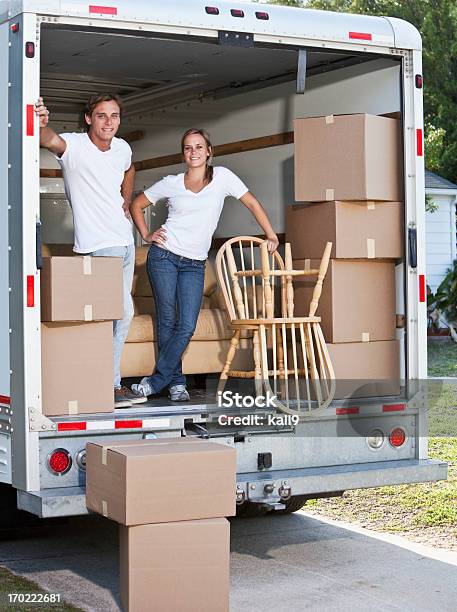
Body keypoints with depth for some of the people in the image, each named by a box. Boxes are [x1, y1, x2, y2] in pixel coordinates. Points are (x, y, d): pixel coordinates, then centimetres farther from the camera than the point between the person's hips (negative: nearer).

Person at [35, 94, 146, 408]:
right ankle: (111, 385, -3)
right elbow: (52, 141, -39)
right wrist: (43, 125, -62)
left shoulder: (122, 148, 6)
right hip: (99, 245, -8)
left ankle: (110, 382, 25)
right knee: (121, 311, -13)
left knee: (122, 315, 14)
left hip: (125, 240, 8)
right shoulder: (74, 145, -14)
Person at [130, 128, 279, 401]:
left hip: (194, 265, 1)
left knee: (187, 326, -8)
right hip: (164, 257, 0)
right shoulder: (171, 184, 4)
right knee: (167, 321, -2)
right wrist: (146, 235, 5)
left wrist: (271, 236, 3)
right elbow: (137, 205, 16)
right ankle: (177, 382, 7)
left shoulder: (222, 177, 3)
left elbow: (252, 203, 6)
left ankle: (157, 381, 0)